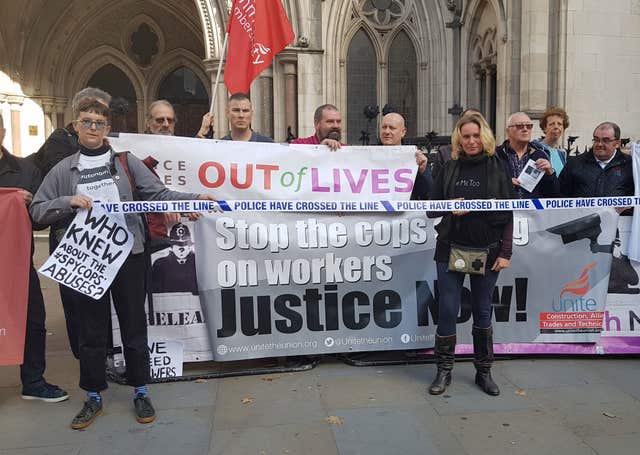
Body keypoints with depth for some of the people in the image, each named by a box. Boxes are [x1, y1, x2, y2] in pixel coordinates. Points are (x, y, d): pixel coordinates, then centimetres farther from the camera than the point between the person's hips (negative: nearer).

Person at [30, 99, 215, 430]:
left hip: (128, 255, -1)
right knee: (90, 329, 10)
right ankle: (93, 397, 25)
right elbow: (37, 210, 8)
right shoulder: (64, 170, 10)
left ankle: (140, 392, 21)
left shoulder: (126, 162, 7)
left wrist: (195, 198, -14)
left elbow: (158, 194, 0)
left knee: (134, 325, 7)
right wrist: (68, 202, -11)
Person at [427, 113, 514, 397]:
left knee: (482, 311, 10)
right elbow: (431, 210, 7)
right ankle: (444, 371, 15)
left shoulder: (497, 168, 2)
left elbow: (508, 214, 1)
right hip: (450, 249, 1)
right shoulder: (450, 168, 6)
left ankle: (484, 371, 23)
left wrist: (505, 252, -4)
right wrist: (450, 208, -14)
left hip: (487, 251, 0)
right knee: (447, 310, 2)